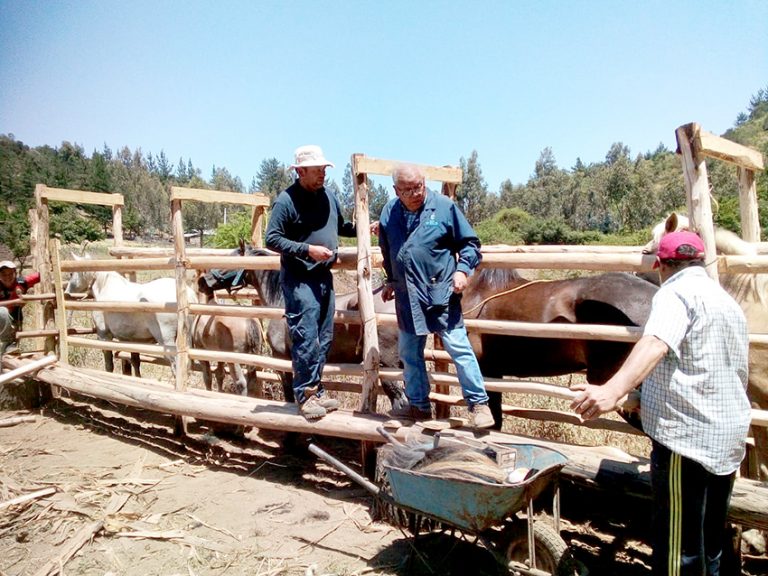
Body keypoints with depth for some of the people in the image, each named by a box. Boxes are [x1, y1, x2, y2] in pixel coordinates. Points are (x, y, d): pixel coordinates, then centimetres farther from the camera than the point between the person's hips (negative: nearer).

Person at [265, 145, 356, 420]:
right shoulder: (286, 200, -11)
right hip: (299, 280, -7)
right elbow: (272, 239, -13)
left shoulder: (328, 196, 8)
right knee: (306, 340, -7)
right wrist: (307, 249, -21)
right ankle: (305, 395, 8)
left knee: (324, 339, 12)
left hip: (324, 277, 7)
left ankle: (316, 391, 25)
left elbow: (340, 226, 23)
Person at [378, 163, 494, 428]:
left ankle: (478, 404, 10)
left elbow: (469, 243, 0)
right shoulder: (389, 212, 6)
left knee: (459, 348, -4)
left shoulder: (444, 206, -6)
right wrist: (391, 280, 24)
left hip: (441, 295, -5)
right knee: (409, 354, 14)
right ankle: (418, 405, 30)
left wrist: (462, 269, -14)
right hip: (407, 299, 5)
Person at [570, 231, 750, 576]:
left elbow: (655, 345, -33)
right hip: (729, 440, 9)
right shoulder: (729, 302, 19)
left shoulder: (676, 292, -11)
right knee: (711, 542, 21)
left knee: (678, 547, 0)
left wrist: (613, 390, -47)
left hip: (686, 437, -9)